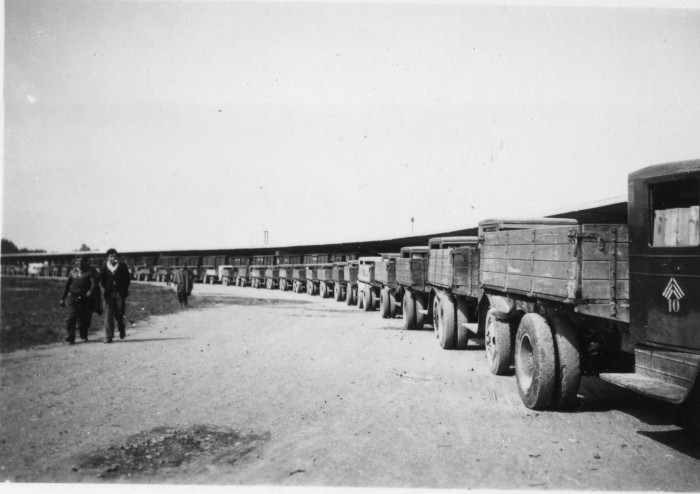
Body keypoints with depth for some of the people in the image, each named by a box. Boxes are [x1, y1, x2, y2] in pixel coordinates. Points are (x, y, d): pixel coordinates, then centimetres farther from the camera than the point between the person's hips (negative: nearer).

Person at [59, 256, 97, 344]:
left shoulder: (89, 272, 2)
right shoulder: (72, 272, 9)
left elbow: (94, 283, -9)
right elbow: (67, 286, 15)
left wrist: (90, 291, -30)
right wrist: (63, 298, 15)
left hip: (85, 299, -1)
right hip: (74, 299, 1)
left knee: (85, 319, 8)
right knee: (71, 318, -12)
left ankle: (84, 336, 28)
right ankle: (71, 337, -9)